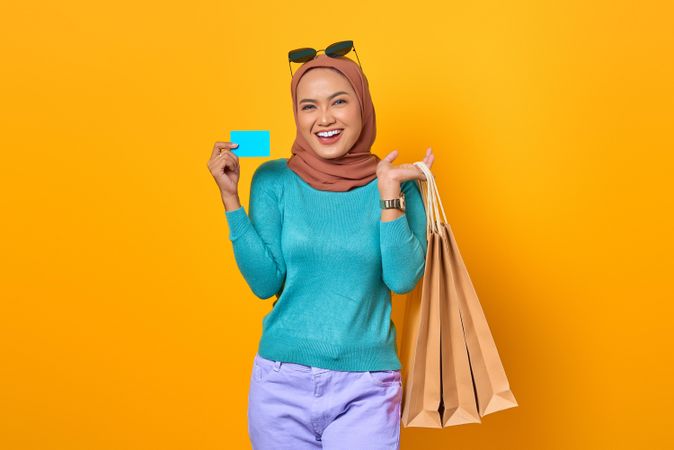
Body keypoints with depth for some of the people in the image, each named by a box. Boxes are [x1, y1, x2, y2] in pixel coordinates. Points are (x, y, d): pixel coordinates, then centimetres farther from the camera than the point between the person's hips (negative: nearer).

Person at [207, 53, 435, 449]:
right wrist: (230, 198, -11)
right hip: (282, 384, 1)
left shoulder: (399, 183, -2)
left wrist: (390, 192, -17)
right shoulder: (274, 180, -1)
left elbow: (403, 280, -10)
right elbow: (265, 282, -5)